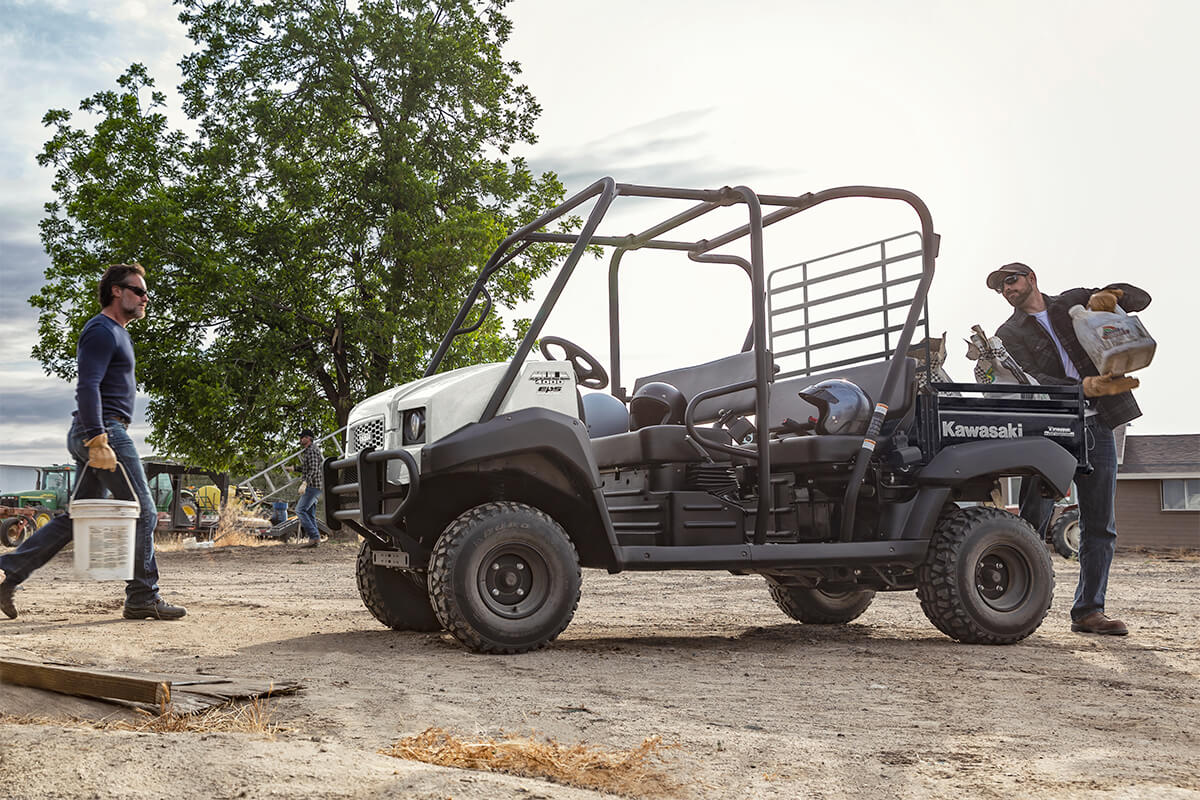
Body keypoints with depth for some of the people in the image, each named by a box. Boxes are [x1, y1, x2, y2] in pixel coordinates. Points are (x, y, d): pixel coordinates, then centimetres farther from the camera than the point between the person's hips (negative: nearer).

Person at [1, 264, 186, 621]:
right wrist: (98, 441, -28)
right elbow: (87, 387, -21)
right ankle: (143, 598, 0)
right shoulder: (102, 330, -10)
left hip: (95, 435, 10)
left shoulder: (117, 332, 23)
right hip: (105, 430, -10)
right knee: (142, 512, -5)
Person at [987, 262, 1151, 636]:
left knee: (1099, 525, 3)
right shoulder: (1010, 334, 6)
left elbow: (1139, 298, 12)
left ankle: (1088, 611, 10)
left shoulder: (1073, 303, 15)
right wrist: (1087, 387, -25)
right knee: (1033, 519, -8)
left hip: (1096, 427, 3)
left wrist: (1107, 296, -12)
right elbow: (1030, 382, -10)